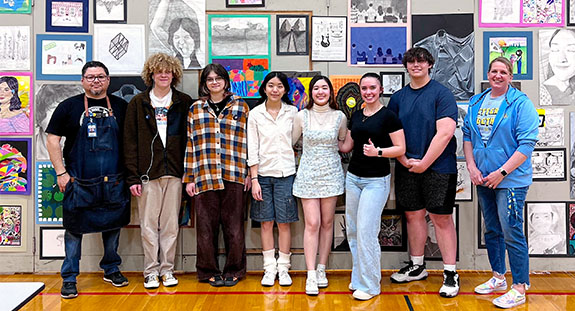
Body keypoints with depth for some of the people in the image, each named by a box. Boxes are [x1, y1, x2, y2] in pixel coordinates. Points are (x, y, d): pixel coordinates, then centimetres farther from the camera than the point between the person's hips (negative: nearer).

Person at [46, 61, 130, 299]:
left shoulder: (121, 107, 6)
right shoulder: (69, 107, 1)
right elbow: (52, 140, 1)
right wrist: (61, 173, -6)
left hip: (114, 183, 2)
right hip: (79, 183, -2)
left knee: (113, 226, 12)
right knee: (74, 229, 3)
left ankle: (111, 270, 30)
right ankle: (69, 279, 16)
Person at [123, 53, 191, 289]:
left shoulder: (184, 103, 6)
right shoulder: (138, 103, 5)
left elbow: (189, 139, 6)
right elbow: (130, 141, 2)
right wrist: (133, 176, -5)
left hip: (174, 172, 1)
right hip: (148, 172, 0)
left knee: (171, 225, 7)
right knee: (148, 225, 4)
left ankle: (167, 269, 19)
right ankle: (151, 271, 16)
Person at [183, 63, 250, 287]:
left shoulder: (241, 106, 8)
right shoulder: (195, 109, 11)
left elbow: (249, 141, 7)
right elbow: (190, 144, 9)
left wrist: (249, 173, 2)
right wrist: (189, 178, 5)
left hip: (233, 176, -1)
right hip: (203, 176, 1)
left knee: (233, 224, 3)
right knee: (206, 225, 5)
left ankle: (233, 270, 18)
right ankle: (209, 271, 19)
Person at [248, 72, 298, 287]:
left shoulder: (292, 112, 4)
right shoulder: (255, 114, 2)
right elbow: (252, 150, 0)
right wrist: (254, 180, -5)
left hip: (286, 174, 0)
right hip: (263, 174, 0)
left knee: (284, 223, 2)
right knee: (266, 223, 5)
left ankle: (283, 268, 14)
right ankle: (269, 268, 16)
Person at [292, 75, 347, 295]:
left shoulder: (339, 117, 2)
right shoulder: (301, 116, 0)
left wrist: (331, 148, 0)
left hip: (331, 174, 1)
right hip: (308, 174, -1)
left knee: (327, 222, 6)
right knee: (312, 223, -6)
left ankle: (322, 269, 19)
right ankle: (311, 275, -1)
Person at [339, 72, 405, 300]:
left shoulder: (388, 116, -7)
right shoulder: (356, 116, 11)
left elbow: (400, 148, -9)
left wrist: (378, 152, -22)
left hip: (376, 180, -6)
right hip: (353, 177, 6)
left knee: (366, 231, -9)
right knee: (352, 230, 9)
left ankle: (370, 284, 4)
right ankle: (358, 278, 23)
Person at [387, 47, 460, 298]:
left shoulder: (442, 94, -5)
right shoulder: (398, 97, 10)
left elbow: (444, 134, -14)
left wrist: (424, 163, -14)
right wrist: (405, 161, -4)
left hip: (438, 167, -5)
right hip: (407, 168, 5)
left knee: (442, 218, -2)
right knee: (413, 215, 12)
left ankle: (450, 273, 8)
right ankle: (416, 267, 26)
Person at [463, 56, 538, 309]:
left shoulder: (520, 103, -9)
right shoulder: (476, 103, 10)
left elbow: (527, 144, -14)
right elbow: (467, 136, 13)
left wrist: (502, 172, -18)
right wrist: (472, 167, 0)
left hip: (510, 181, -6)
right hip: (483, 179, 6)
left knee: (512, 233, -5)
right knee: (491, 231, 16)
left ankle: (519, 288, 7)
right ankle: (498, 278, 32)